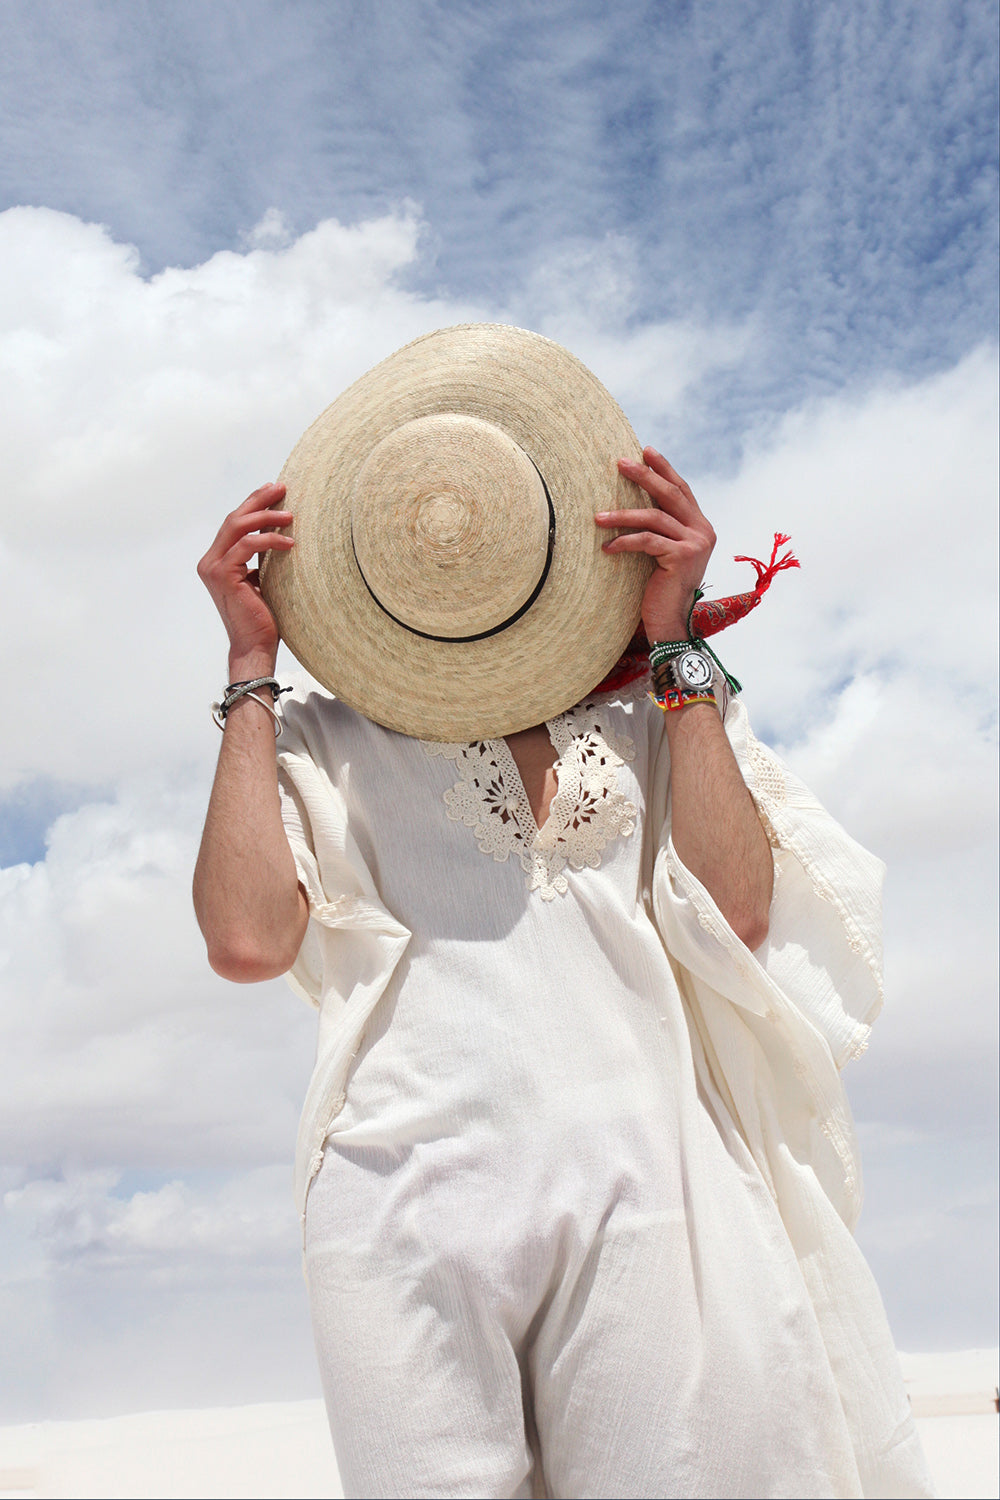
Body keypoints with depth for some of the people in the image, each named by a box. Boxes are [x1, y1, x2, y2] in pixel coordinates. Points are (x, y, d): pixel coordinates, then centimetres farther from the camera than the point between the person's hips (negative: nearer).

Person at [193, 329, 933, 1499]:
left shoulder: (651, 716, 18)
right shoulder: (332, 739, 15)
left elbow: (737, 916, 1)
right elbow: (249, 940, -3)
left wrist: (676, 642, 4)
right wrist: (251, 663, 4)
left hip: (636, 1174, 1)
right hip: (414, 1179, 0)